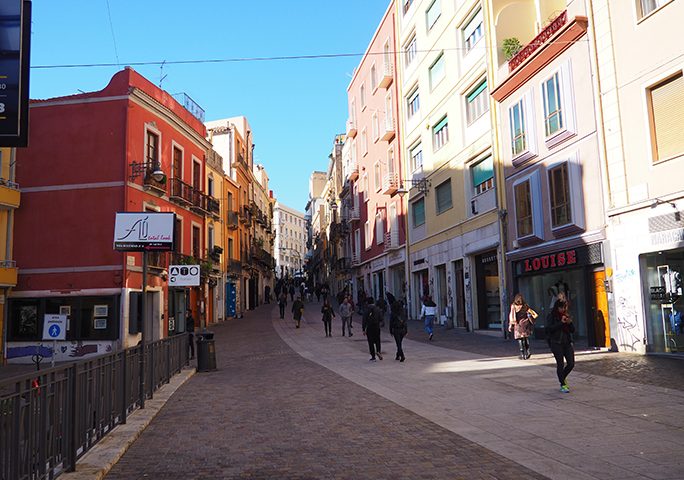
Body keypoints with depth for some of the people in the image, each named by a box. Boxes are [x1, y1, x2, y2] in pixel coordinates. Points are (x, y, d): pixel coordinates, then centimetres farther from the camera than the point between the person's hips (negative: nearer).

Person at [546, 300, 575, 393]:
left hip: (567, 342, 5)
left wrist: (570, 323, -7)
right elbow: (549, 328, -14)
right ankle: (563, 384, 11)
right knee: (560, 364, -2)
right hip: (556, 343, -5)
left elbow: (573, 330, 12)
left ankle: (563, 378, 29)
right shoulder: (551, 316, -2)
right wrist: (561, 322, -16)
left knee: (571, 363, 2)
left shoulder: (567, 316, 13)